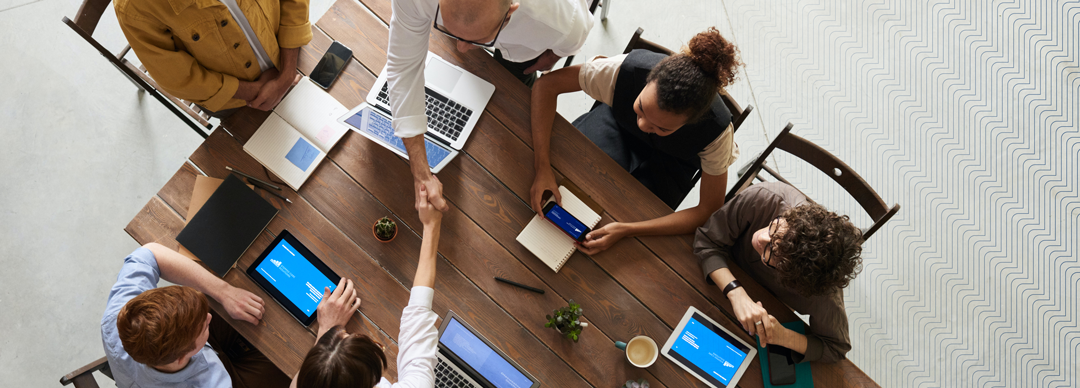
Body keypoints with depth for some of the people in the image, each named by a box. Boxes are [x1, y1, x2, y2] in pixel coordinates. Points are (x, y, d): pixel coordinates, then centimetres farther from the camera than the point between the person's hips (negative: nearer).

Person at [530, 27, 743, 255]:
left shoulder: (716, 130, -39)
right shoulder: (626, 69, -40)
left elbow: (710, 211, -29)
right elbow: (547, 84, -30)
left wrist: (627, 230, -40)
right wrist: (542, 168, -40)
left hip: (670, 160, -1)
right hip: (618, 122, 1)